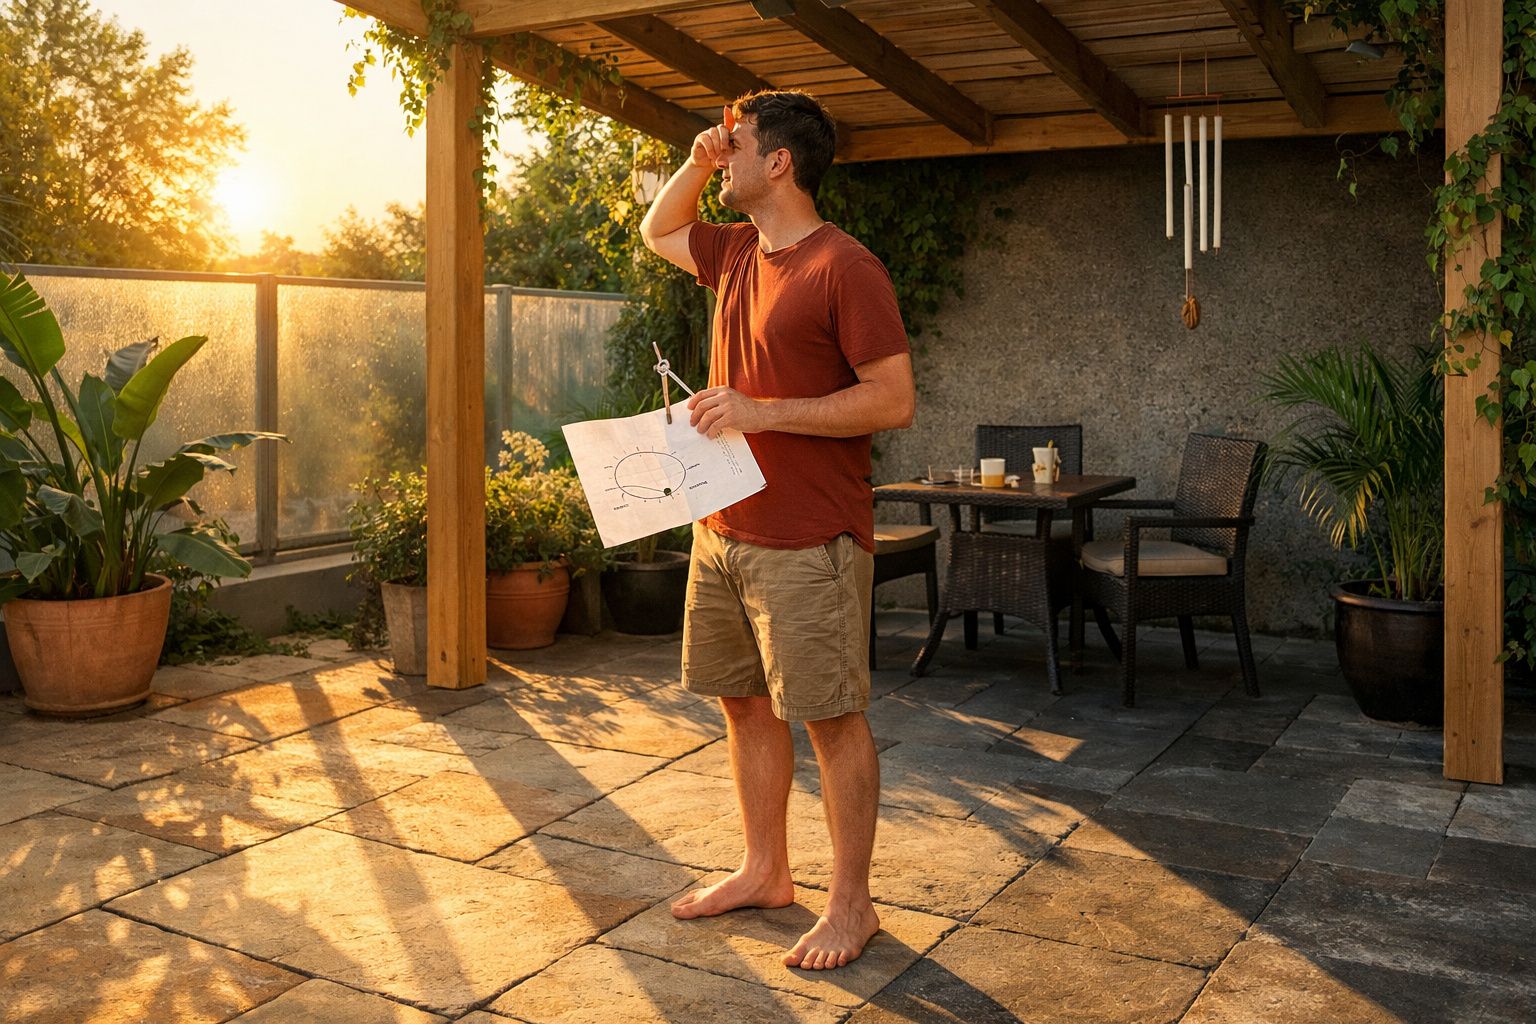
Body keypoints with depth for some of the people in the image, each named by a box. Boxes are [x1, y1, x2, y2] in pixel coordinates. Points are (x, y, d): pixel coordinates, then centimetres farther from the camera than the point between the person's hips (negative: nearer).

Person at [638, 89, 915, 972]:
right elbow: (658, 233, 32)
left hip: (809, 541, -8)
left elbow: (894, 400, -17)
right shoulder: (738, 252, 12)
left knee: (832, 718, 1)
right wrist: (698, 163, 13)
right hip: (725, 529, 9)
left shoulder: (845, 268, -14)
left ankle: (853, 904, 14)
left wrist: (763, 412, -22)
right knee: (745, 703, 16)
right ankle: (765, 872, 31)